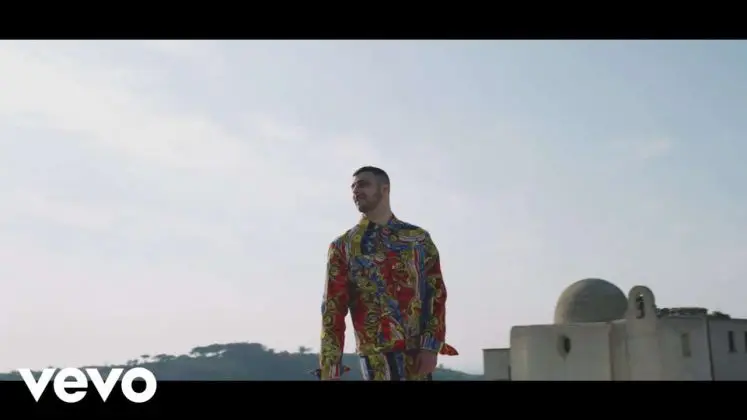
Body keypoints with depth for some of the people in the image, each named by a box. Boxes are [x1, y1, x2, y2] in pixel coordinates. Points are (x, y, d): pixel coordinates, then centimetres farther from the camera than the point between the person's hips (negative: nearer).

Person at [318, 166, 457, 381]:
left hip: (419, 351, 2)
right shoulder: (342, 247, 5)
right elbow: (333, 309, 0)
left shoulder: (419, 238, 9)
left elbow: (437, 293, 5)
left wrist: (431, 346, -7)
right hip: (376, 354, -2)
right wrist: (329, 369, -6)